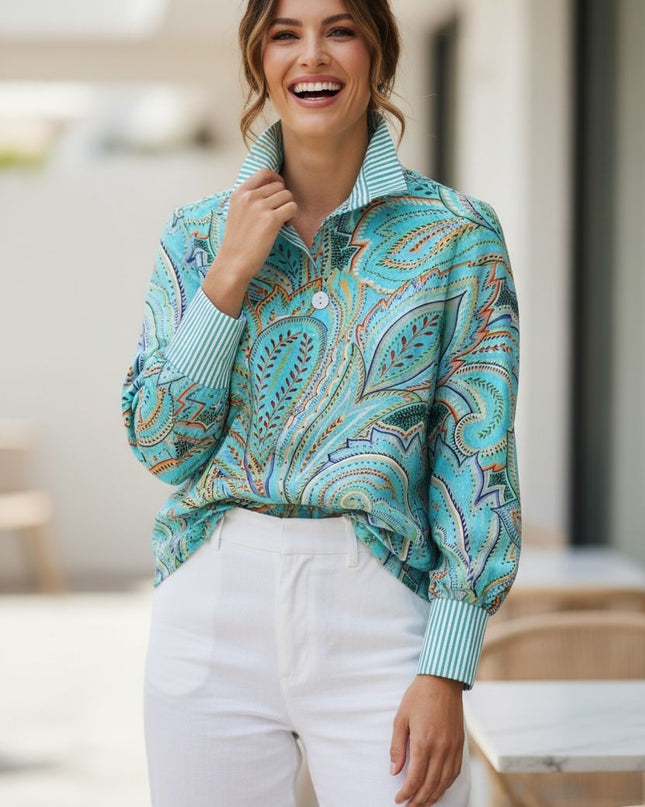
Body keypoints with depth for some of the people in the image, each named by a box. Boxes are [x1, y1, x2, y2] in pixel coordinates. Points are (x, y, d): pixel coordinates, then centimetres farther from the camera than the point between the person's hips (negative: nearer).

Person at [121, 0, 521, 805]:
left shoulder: (456, 233, 0)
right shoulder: (197, 233, 6)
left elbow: (477, 459, -3)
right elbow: (162, 445, 0)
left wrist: (446, 672, -10)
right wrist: (233, 272, -9)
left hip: (378, 616, -2)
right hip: (213, 616, 2)